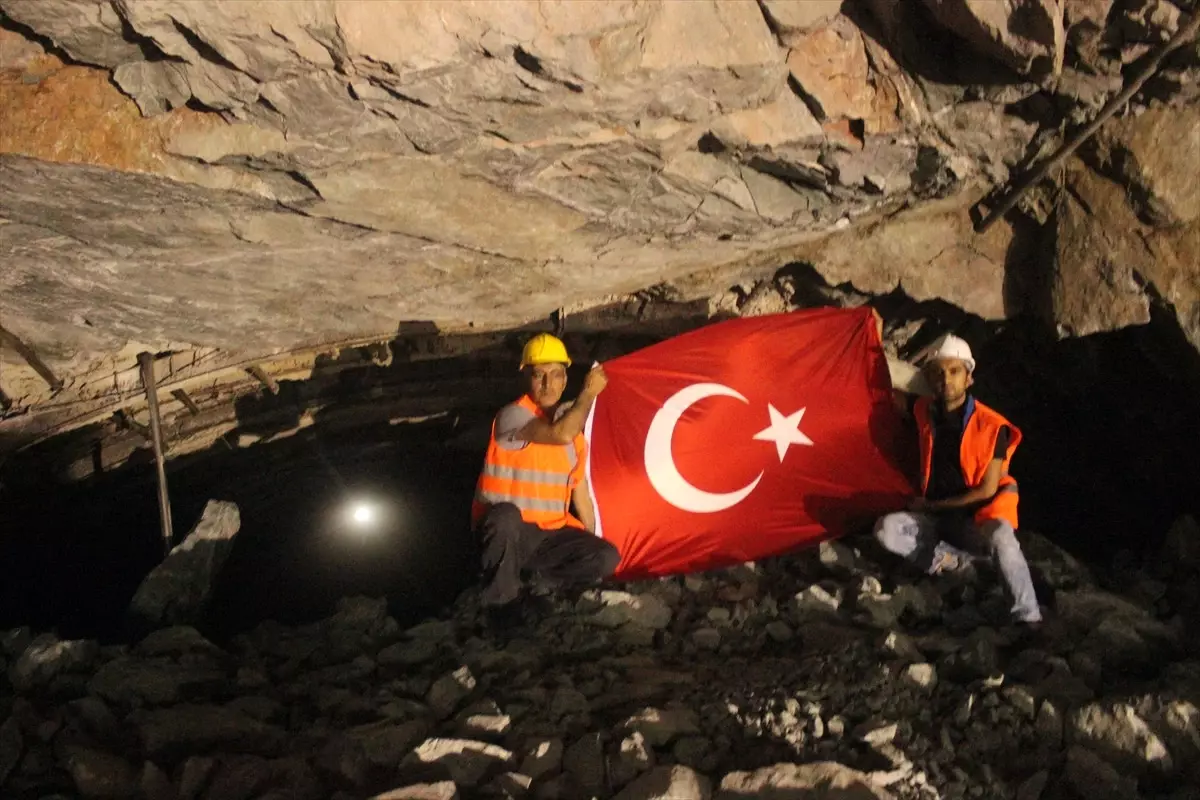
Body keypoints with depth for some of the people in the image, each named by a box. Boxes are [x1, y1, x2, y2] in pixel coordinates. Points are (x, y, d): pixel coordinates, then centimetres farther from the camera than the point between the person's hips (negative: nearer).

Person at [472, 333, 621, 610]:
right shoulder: (513, 416, -16)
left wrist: (591, 545, 9)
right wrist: (589, 392, -20)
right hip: (507, 531, -5)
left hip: (550, 533, 5)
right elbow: (561, 434, -35)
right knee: (506, 515, -40)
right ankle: (500, 598, -19)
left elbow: (580, 493, 13)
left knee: (607, 558, -15)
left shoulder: (573, 426, 6)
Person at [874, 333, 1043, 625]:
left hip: (976, 518, -4)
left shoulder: (991, 427, -18)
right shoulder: (925, 412, -5)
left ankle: (1029, 619, -26)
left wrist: (932, 505, -11)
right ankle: (952, 560, -5)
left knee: (1002, 538, -39)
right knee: (886, 529, -24)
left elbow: (987, 491, -16)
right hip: (936, 518, 4)